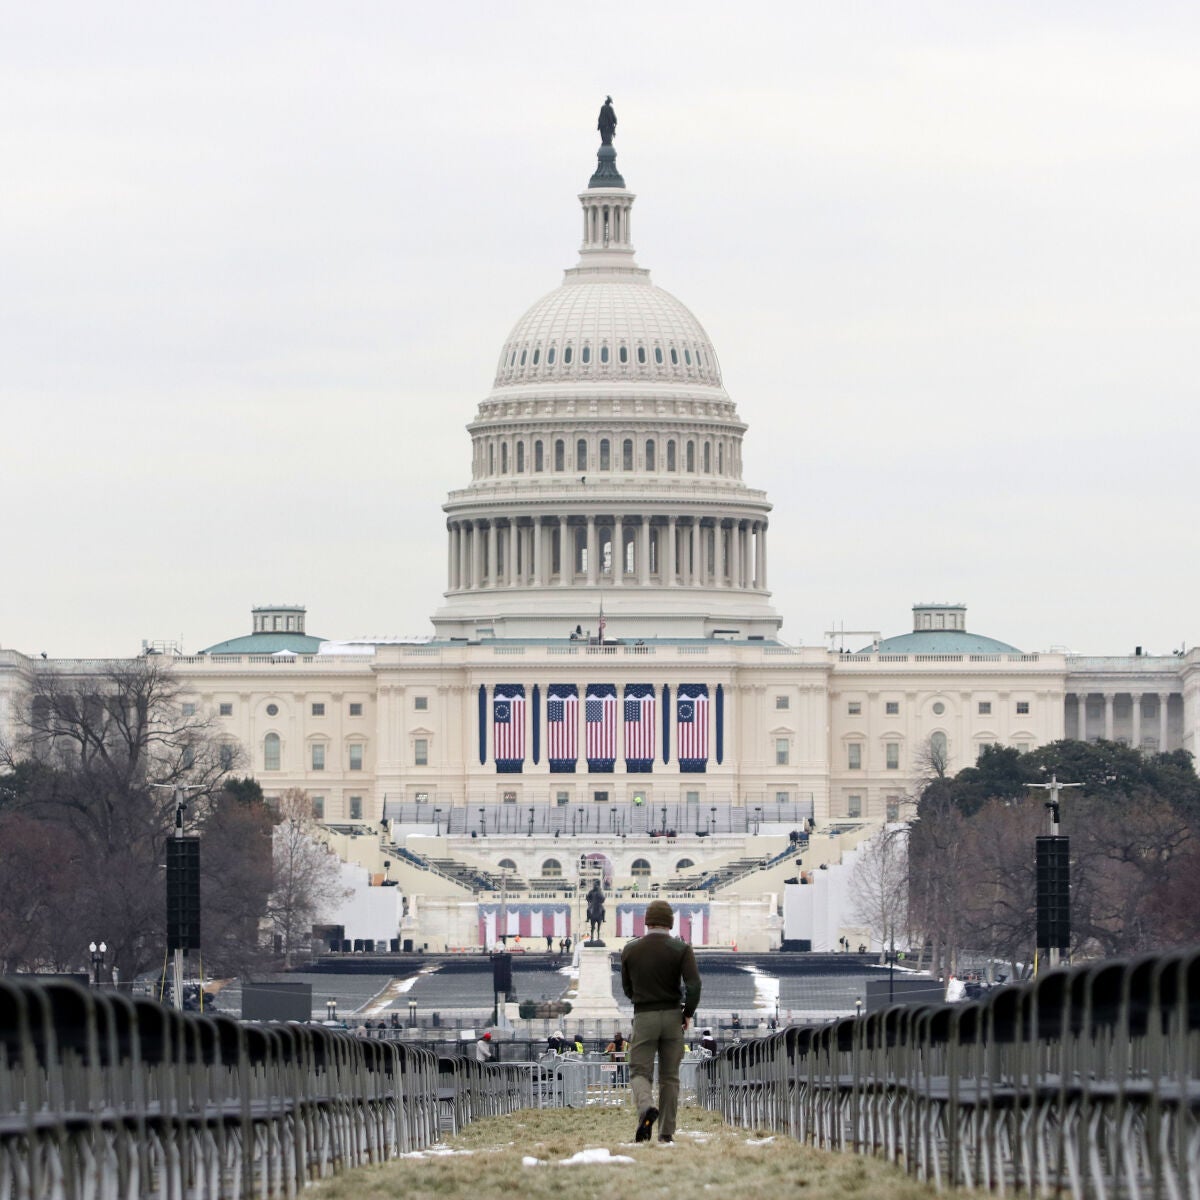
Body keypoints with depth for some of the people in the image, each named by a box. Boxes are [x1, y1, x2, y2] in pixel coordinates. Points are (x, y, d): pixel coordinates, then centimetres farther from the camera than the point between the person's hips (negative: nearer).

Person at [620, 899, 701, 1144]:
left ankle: (646, 1107, -30)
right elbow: (694, 984, -15)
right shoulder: (681, 949, -4)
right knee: (670, 1076, 9)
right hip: (673, 1016, 1)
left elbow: (627, 988, 9)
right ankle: (666, 1132, 7)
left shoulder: (630, 950, 1)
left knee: (640, 1071, 2)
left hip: (643, 1016, -1)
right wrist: (688, 1013, -1)